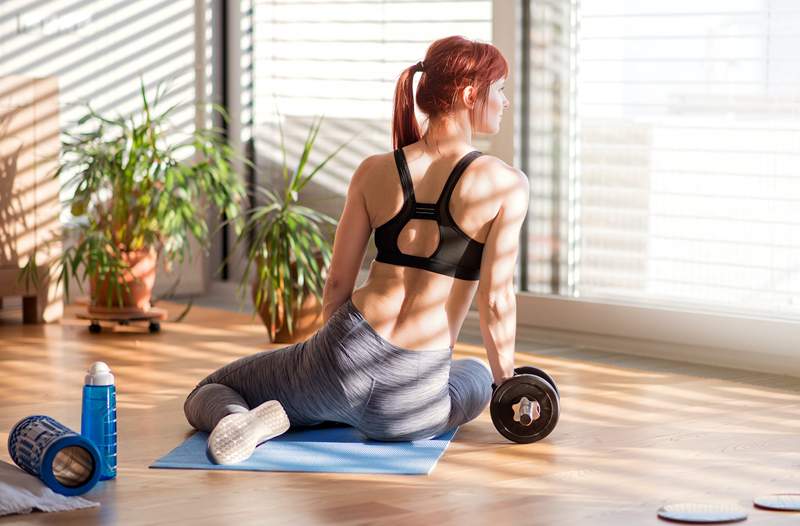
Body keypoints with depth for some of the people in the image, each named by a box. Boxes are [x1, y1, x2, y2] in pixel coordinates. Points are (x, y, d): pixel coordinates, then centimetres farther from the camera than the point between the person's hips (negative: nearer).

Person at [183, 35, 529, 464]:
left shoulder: (374, 172, 4)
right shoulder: (507, 185, -7)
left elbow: (337, 284, 8)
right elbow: (496, 302, -7)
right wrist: (506, 382, 9)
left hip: (341, 363, 0)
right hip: (408, 399, 0)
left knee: (207, 395, 22)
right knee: (478, 375, 39)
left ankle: (236, 421, -12)